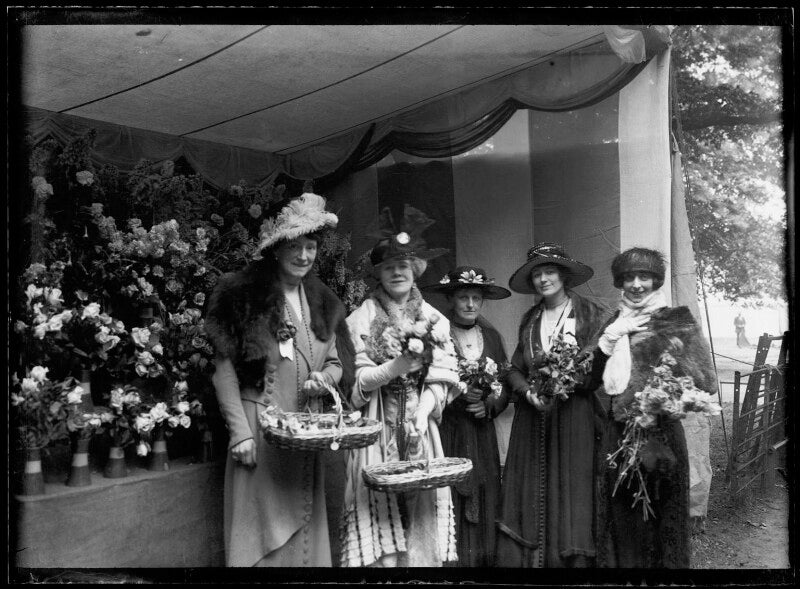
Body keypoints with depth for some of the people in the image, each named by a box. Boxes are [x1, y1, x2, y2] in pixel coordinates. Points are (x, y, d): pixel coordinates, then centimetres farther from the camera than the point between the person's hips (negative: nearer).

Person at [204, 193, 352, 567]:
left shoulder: (321, 303, 11)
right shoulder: (244, 295, -6)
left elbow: (334, 363, 18)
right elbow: (225, 371, -8)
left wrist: (324, 378, -4)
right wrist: (240, 433, -13)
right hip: (259, 429, -5)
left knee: (304, 530, 11)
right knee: (261, 533, 1)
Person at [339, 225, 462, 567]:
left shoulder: (434, 320, 9)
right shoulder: (361, 319, 2)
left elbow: (443, 378, 3)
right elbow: (356, 379, -4)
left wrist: (424, 410, -14)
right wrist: (396, 366, -20)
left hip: (421, 427, 2)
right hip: (378, 428, -2)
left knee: (424, 523, 2)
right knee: (380, 523, -2)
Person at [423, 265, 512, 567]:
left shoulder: (492, 336, 11)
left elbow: (505, 385, 13)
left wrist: (489, 405, -4)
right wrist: (458, 395, -17)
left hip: (482, 435, 5)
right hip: (446, 432, -4)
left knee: (483, 503, 6)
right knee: (449, 505, -5)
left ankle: (481, 559, 20)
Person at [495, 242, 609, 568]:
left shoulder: (592, 314, -1)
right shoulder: (529, 320, 14)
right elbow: (515, 370, 12)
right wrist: (530, 393, -7)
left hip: (575, 416, -4)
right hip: (532, 419, 4)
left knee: (570, 498, -2)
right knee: (530, 496, 4)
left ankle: (573, 559, 10)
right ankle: (522, 559, 14)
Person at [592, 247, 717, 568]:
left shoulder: (675, 321, -3)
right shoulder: (614, 321, 10)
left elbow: (704, 381, -6)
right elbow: (593, 373, 5)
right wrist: (612, 335, -6)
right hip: (615, 432, 4)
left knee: (655, 514, 4)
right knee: (619, 514, 10)